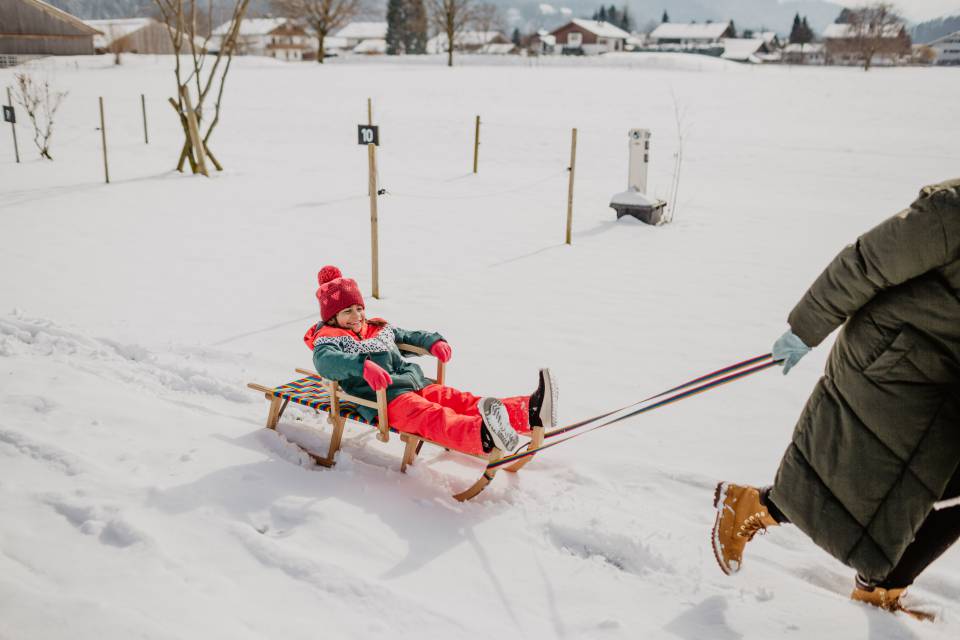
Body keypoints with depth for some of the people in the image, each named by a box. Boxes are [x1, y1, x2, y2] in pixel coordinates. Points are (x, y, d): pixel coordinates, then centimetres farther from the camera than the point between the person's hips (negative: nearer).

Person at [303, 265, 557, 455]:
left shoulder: (380, 329, 29)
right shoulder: (328, 339, 5)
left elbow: (410, 336, 40)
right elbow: (326, 361, -18)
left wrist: (433, 342, 16)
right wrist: (363, 366, -37)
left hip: (417, 385, 7)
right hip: (384, 399, -7)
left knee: (461, 400, -17)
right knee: (433, 417, -37)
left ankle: (529, 412, -38)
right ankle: (483, 436, -68)